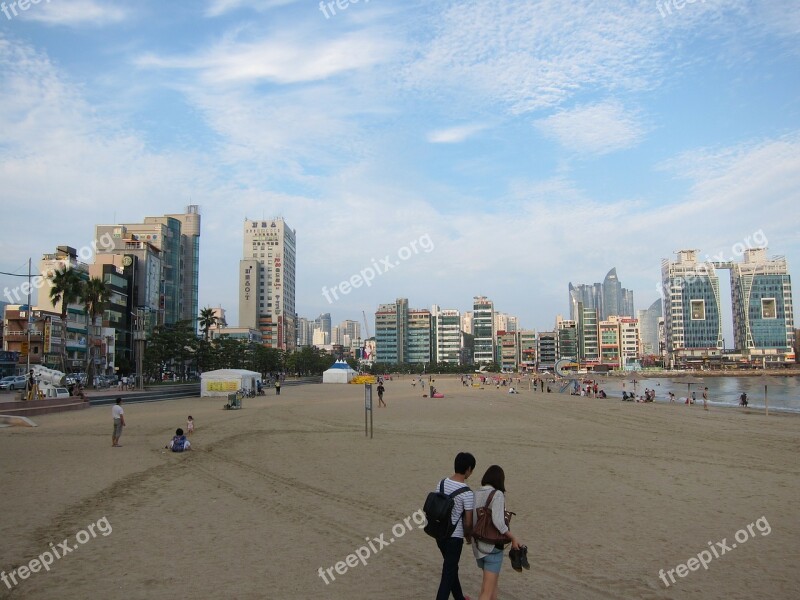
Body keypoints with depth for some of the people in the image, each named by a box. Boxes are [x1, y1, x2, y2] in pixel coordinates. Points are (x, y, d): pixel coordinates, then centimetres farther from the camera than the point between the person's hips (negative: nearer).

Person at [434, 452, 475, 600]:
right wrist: (468, 535, 6)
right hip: (454, 537, -7)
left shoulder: (441, 483, -2)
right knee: (448, 573, 3)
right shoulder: (467, 493, -19)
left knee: (451, 567, 24)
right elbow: (468, 522, -14)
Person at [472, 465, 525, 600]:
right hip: (493, 547, -6)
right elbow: (498, 522, -26)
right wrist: (513, 539, -15)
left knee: (493, 577, 30)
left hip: (477, 546, 6)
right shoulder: (497, 494, -15)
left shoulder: (475, 495, 2)